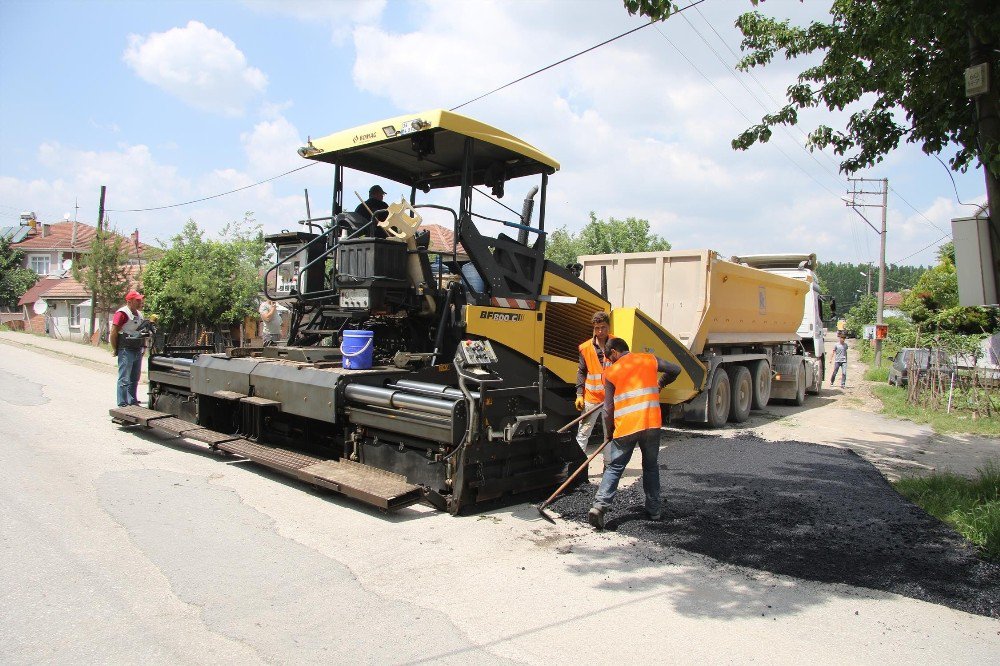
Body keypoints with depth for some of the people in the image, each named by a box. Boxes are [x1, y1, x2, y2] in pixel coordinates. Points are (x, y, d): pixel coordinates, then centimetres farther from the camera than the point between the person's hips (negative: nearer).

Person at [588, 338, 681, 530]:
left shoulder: (611, 372, 5)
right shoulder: (648, 360, 10)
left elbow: (609, 409, 3)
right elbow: (675, 369, 15)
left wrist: (608, 432, 15)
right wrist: (660, 384, 31)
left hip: (625, 427, -2)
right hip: (652, 424, 2)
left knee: (614, 468, 5)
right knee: (651, 467, 19)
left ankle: (599, 505, -11)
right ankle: (654, 509, 24)